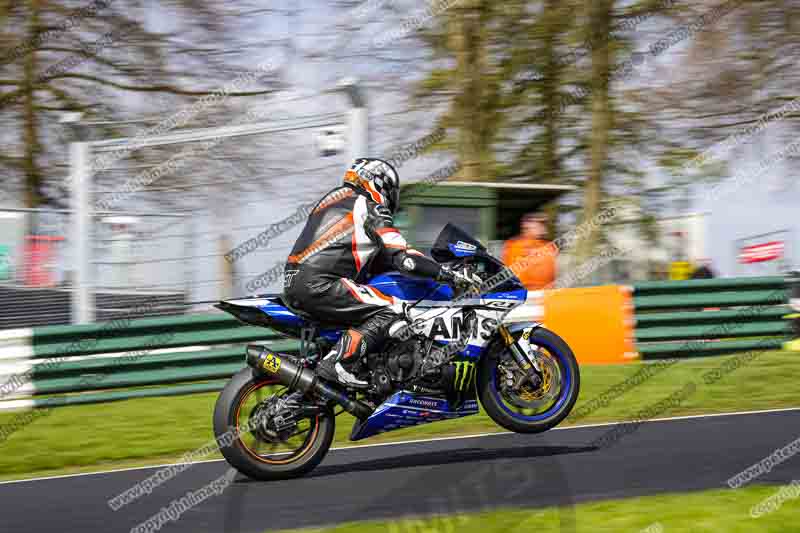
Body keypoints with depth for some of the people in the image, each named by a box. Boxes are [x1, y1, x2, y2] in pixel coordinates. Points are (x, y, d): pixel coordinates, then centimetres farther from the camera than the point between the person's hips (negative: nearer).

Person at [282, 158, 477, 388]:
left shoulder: (335, 197, 26)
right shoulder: (370, 208, -1)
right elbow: (402, 257, -10)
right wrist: (450, 275, -4)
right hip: (319, 284, -9)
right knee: (390, 315, -13)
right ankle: (335, 363, -25)